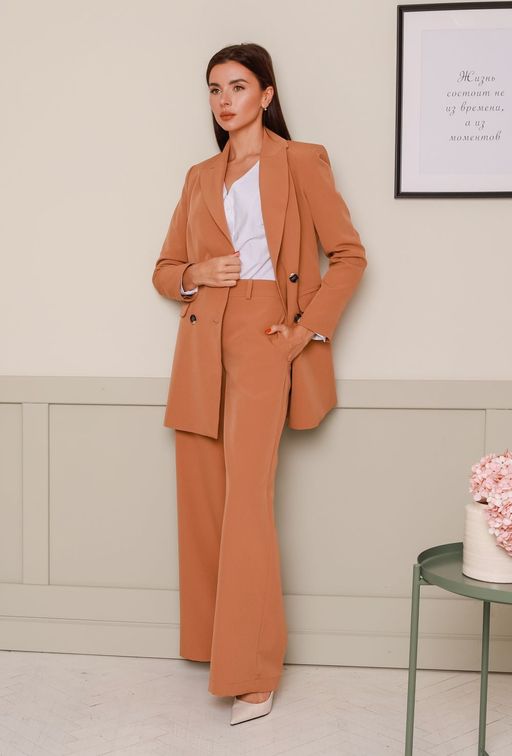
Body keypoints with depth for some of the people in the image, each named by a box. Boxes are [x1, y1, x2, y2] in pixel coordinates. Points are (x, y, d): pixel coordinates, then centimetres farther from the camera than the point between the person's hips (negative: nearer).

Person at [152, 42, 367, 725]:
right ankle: (211, 641, 23)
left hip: (263, 337, -5)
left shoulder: (301, 162, 5)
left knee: (246, 500, -12)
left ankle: (253, 674, -2)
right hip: (201, 343, 6)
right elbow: (165, 269, 20)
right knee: (201, 502, 7)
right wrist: (195, 275, -3)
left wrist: (310, 328, -9)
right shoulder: (200, 178, 19)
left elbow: (349, 254, 2)